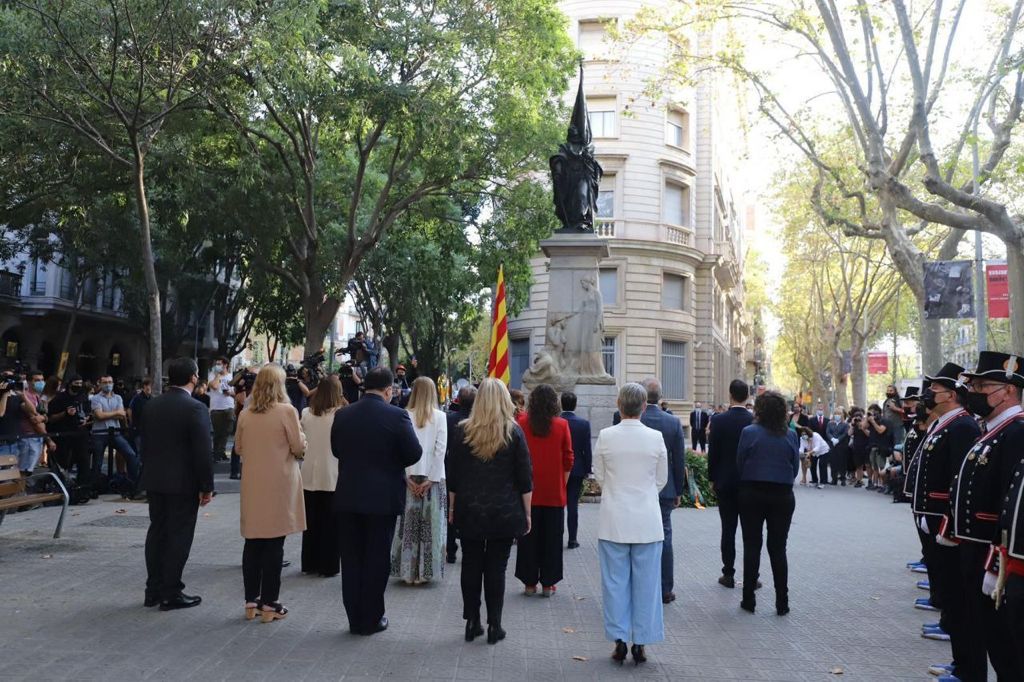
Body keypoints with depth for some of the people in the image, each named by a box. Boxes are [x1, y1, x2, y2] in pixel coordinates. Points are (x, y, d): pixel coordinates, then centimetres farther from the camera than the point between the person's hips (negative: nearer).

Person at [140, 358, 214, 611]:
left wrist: (151, 473, 19)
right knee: (178, 536, 0)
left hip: (154, 481, 7)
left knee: (157, 532, 14)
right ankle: (171, 594, 6)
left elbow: (145, 444, 12)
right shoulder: (195, 409, -16)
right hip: (184, 483, -7)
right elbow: (203, 452, -17)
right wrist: (207, 486, -9)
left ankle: (153, 590, 21)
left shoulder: (152, 406, 5)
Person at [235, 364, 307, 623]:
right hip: (279, 485, -4)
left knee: (252, 543, 12)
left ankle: (251, 602, 18)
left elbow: (238, 448, 11)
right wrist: (300, 440, 12)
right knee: (274, 545, 2)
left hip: (253, 486, 4)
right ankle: (269, 604, 7)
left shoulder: (245, 414, 1)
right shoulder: (287, 411, -12)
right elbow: (298, 448, -9)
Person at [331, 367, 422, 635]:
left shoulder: (342, 415, -1)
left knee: (351, 558, 13)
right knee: (377, 559, 8)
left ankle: (355, 618, 21)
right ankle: (371, 620, 16)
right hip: (383, 497, -3)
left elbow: (336, 450, 9)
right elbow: (414, 453, -10)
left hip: (348, 496, 4)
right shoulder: (396, 416, -14)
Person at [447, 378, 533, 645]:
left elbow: (452, 476, 3)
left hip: (469, 511, 1)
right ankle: (494, 625, 9)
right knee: (496, 567, 5)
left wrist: (452, 508, 12)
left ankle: (472, 622, 16)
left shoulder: (461, 431, -1)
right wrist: (527, 513, 4)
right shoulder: (513, 432, -5)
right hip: (504, 512, -1)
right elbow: (525, 478, -3)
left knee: (471, 565, 11)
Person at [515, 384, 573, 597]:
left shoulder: (522, 423, -6)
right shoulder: (562, 425, -6)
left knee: (529, 536, 10)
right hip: (554, 492, 0)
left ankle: (530, 582, 15)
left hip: (529, 490, 1)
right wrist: (563, 484, 9)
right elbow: (568, 459, -2)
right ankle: (548, 583, 11)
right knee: (551, 537, 8)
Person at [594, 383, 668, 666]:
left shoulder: (606, 436, -8)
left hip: (614, 520, 0)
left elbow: (599, 476, 4)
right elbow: (662, 479, 4)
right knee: (646, 583, 9)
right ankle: (640, 644, 15)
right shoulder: (656, 437, -7)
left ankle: (620, 642, 14)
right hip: (647, 520, 0)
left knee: (616, 582, 10)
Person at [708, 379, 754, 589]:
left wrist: (712, 478, 5)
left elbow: (713, 453, -6)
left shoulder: (718, 420, -10)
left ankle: (728, 575, 10)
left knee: (728, 529, 6)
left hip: (725, 483, -1)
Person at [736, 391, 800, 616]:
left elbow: (739, 464, -4)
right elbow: (796, 467, 4)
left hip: (752, 495, -2)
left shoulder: (749, 432, -10)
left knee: (752, 546, 7)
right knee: (778, 548, 9)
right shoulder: (791, 435, -3)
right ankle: (782, 603, 11)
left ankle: (749, 599, 10)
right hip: (783, 496, 2)